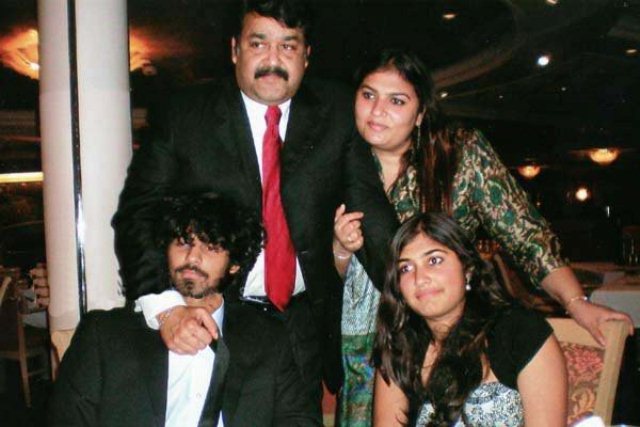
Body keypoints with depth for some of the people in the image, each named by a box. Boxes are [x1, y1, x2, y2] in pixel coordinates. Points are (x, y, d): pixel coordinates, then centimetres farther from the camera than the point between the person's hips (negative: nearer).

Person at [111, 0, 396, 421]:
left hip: (305, 326, 2)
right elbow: (138, 213, -11)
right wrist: (163, 305, -26)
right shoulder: (185, 116, -5)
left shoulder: (335, 113, 0)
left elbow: (369, 207, -5)